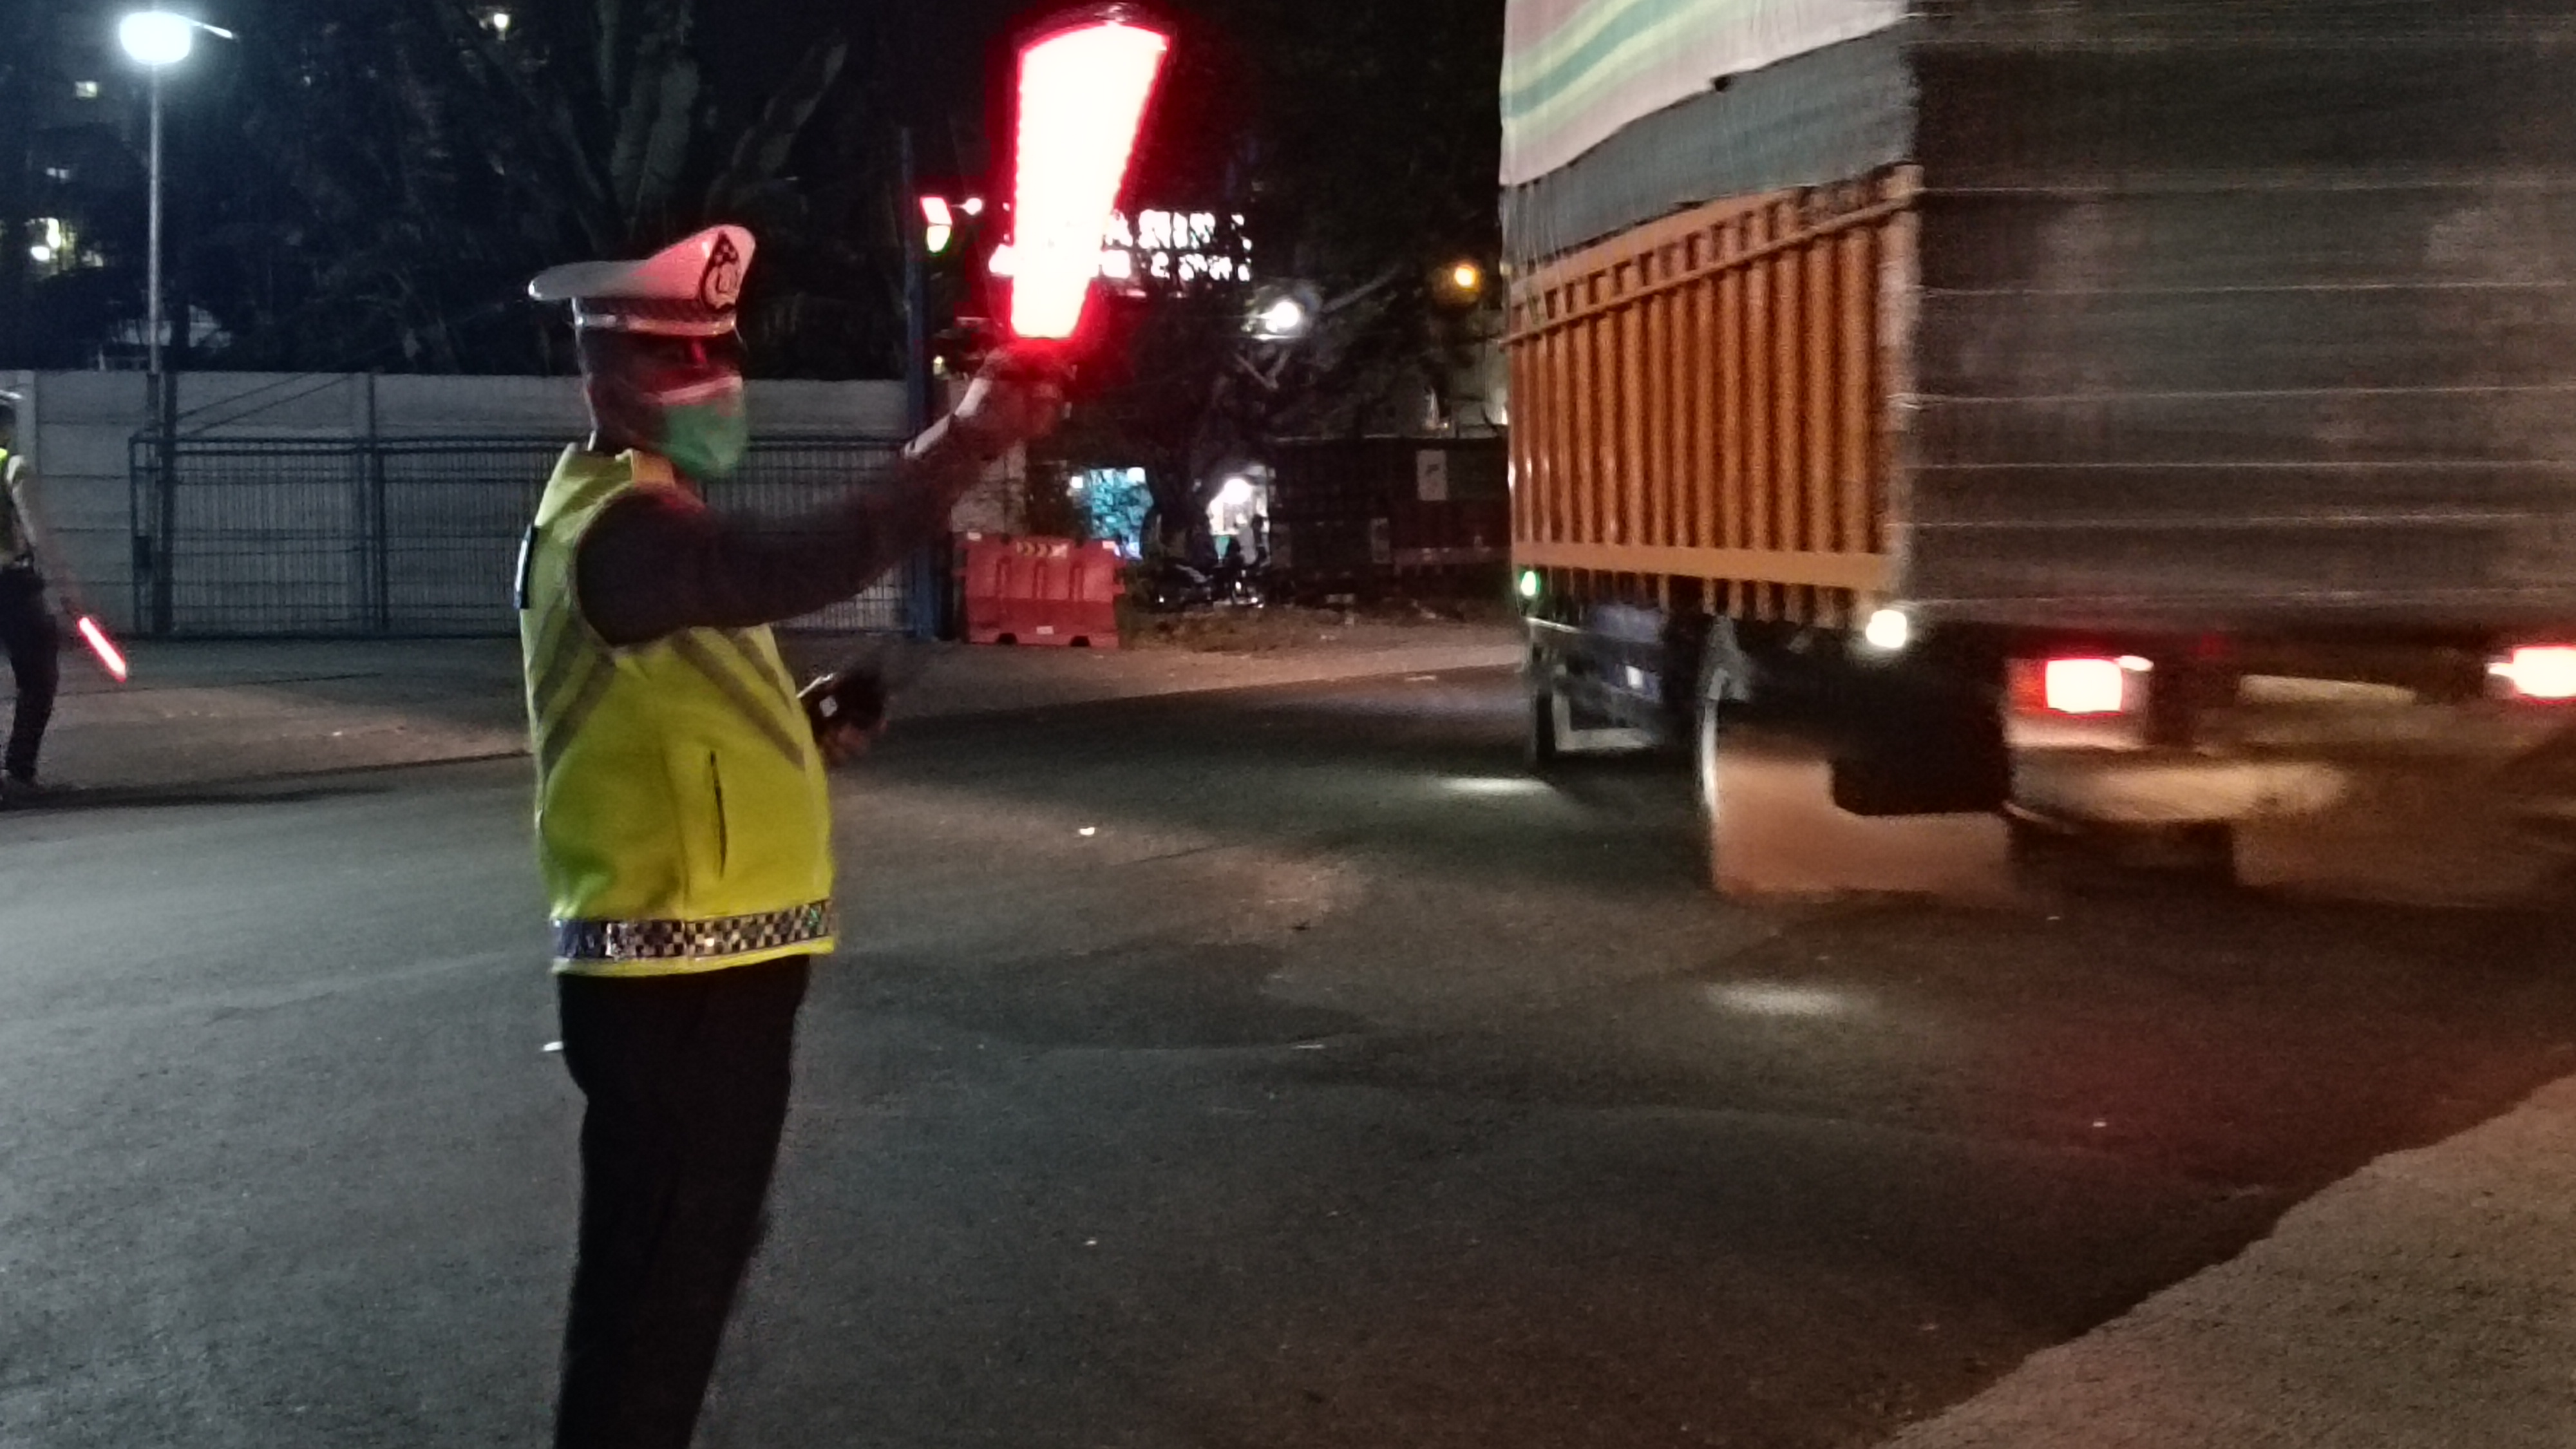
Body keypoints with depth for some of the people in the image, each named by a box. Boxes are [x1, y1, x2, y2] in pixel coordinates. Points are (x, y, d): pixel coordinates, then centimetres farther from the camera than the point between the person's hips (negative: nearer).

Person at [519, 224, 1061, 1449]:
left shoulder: (648, 521, 18)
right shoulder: (613, 525, -17)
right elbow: (789, 572, -37)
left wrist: (800, 739, 8)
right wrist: (956, 449, -39)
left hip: (706, 961, 11)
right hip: (673, 973, -11)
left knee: (695, 1253, 21)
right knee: (659, 1269, -3)